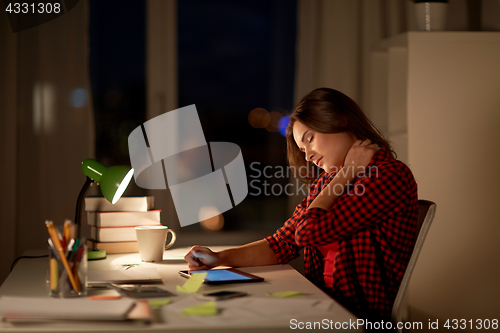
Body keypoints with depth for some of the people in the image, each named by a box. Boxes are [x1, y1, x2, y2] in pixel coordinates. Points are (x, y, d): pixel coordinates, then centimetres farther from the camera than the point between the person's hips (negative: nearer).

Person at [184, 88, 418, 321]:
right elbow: (282, 244, 14)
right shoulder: (326, 182, 15)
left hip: (362, 316, -7)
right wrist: (219, 258, 3)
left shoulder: (390, 176, -12)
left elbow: (309, 232, -15)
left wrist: (347, 173, -5)